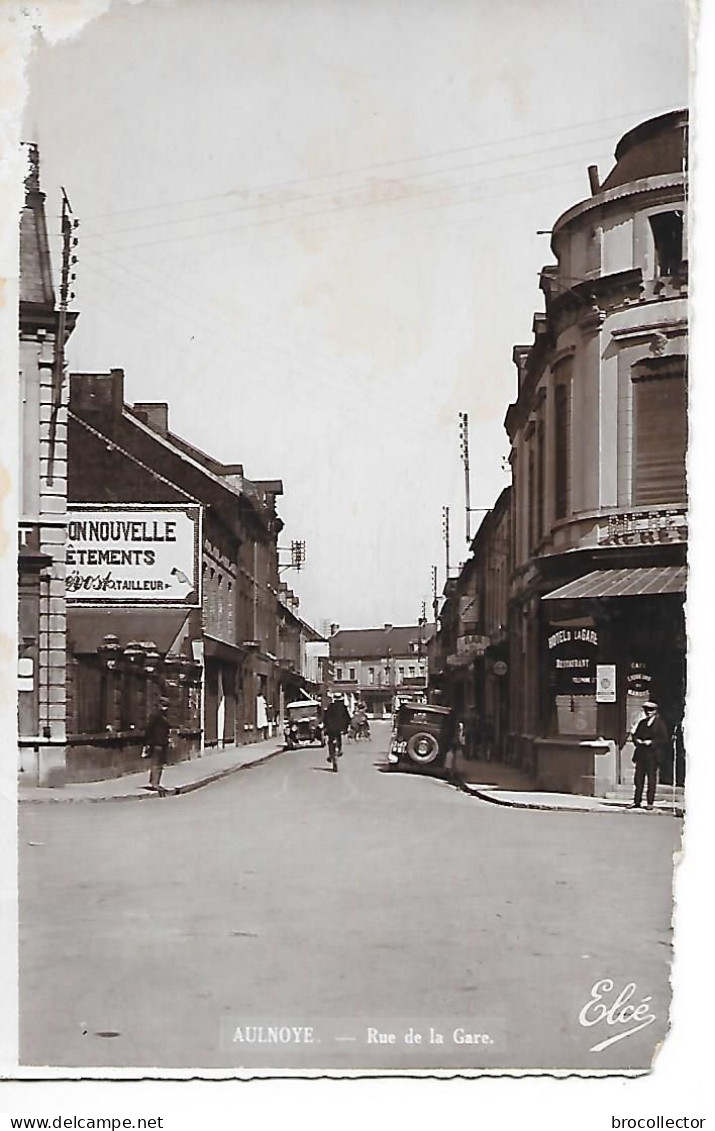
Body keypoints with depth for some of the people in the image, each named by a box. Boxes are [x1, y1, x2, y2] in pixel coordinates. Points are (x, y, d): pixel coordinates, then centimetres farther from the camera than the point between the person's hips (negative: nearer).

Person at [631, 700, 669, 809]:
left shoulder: (660, 724, -1)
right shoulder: (642, 723, 16)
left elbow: (664, 740, -6)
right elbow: (635, 735, 20)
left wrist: (651, 742, -16)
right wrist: (637, 740, -2)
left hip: (652, 755, -5)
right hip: (641, 755, 5)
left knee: (651, 779, -2)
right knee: (638, 779, 5)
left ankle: (650, 803, 2)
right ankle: (637, 801, 10)